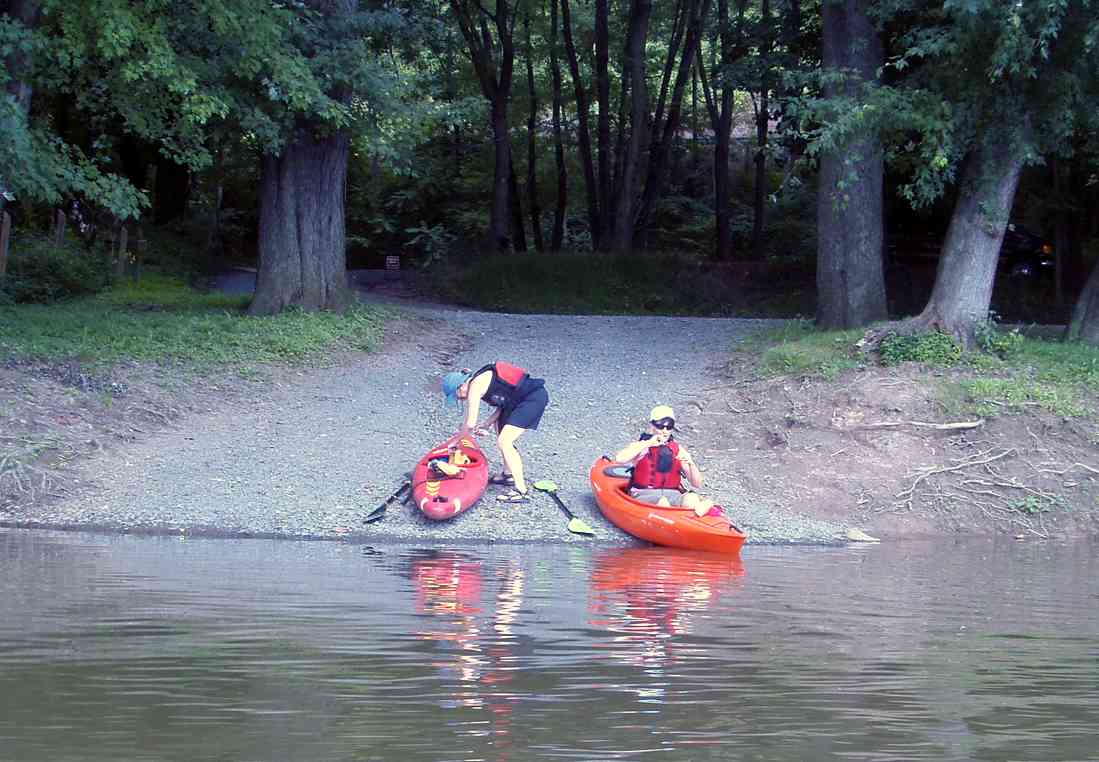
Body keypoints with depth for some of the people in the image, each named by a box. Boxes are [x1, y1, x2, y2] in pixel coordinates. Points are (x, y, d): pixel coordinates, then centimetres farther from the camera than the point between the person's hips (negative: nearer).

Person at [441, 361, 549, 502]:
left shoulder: (475, 386, -13)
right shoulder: (481, 380, 15)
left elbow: (470, 424, -13)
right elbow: (503, 405, 19)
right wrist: (486, 424, 11)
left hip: (535, 398, -11)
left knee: (504, 442, -13)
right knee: (499, 424, 27)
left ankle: (521, 491, -14)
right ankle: (508, 474, 37)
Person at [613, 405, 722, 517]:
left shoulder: (678, 450, 13)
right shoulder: (641, 446, 4)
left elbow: (697, 485, 10)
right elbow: (619, 458, -20)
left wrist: (691, 463, -11)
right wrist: (648, 443, -19)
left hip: (673, 494, 3)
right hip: (644, 494, -3)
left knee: (692, 498, -29)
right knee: (662, 502, -36)